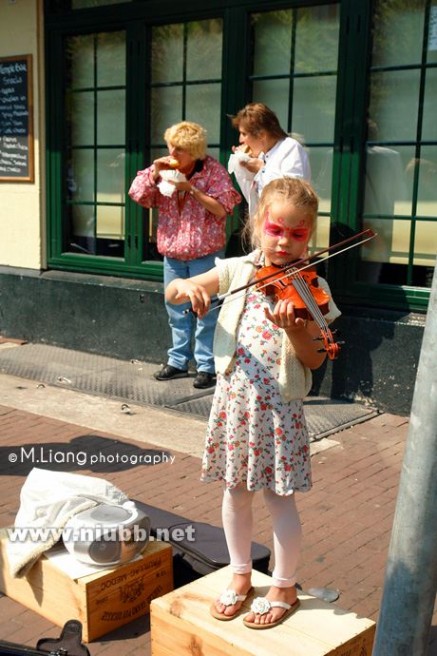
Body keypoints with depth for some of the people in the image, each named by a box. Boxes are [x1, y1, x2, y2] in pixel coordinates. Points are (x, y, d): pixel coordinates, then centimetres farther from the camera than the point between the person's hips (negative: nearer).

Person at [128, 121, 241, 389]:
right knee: (177, 309, 14)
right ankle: (178, 361, 26)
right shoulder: (164, 169, 4)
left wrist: (191, 188, -21)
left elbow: (222, 208, -16)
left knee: (205, 311, -3)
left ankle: (207, 366, 6)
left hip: (205, 253, -5)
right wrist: (154, 173, -13)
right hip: (172, 252, 5)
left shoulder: (213, 170, -9)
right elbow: (138, 195, 2)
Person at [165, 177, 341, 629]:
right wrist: (189, 287, -23)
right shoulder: (237, 270, 1)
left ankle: (283, 589, 27)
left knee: (279, 498, 7)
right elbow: (171, 292, 0)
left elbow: (314, 360, -9)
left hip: (279, 403, -3)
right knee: (235, 491, 15)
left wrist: (293, 330, -28)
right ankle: (240, 576, 36)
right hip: (233, 396, 3)